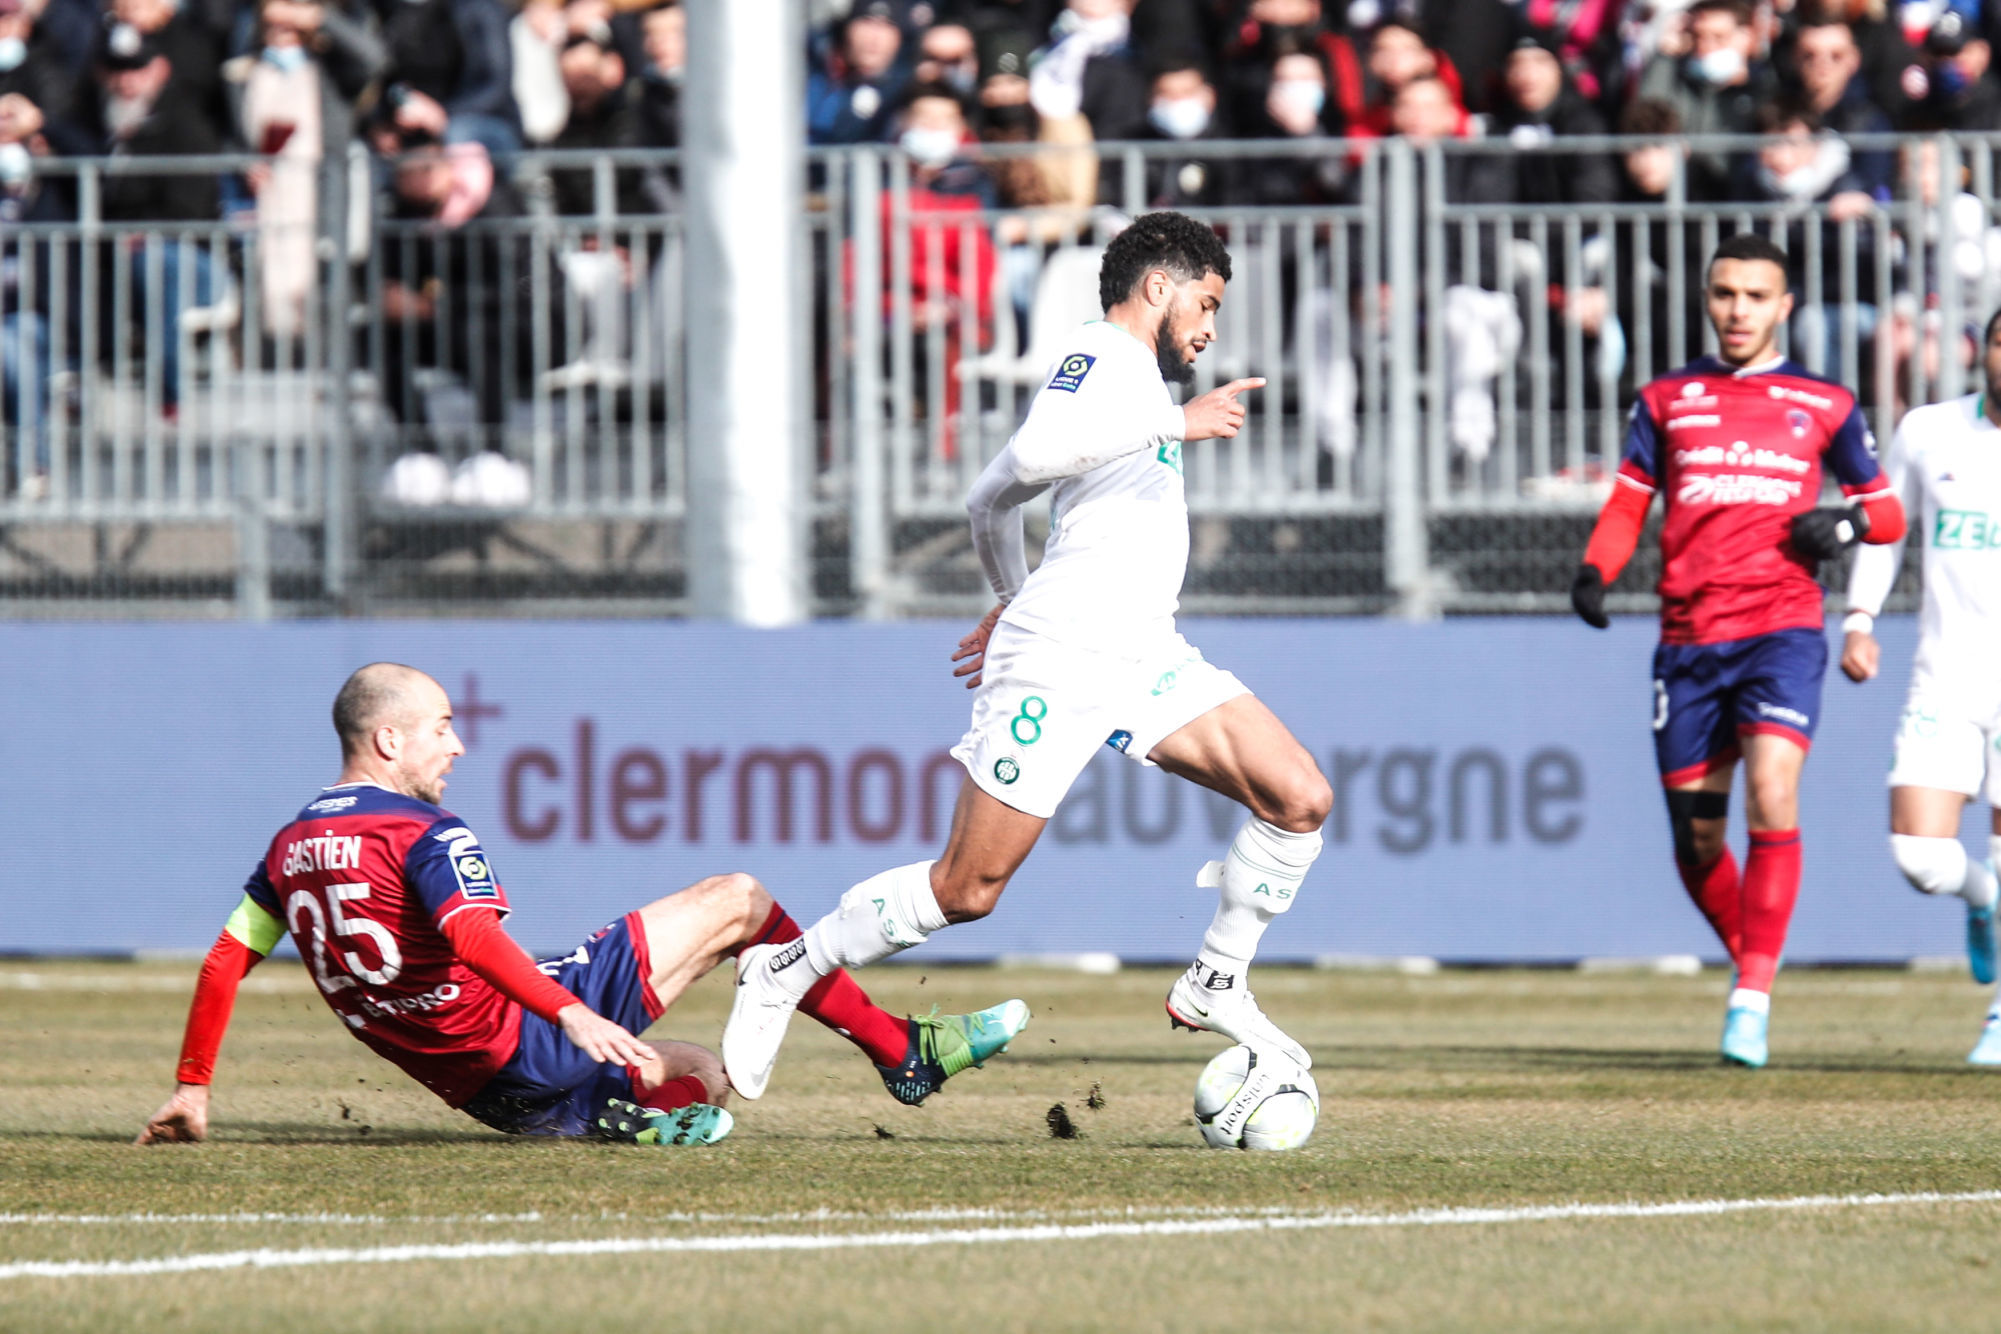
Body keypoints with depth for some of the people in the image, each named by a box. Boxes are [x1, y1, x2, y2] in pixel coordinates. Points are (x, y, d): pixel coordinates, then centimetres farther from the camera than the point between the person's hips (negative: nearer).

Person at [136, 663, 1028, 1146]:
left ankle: (617, 1109, -2)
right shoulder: (428, 835, -14)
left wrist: (191, 1090, 19)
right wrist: (571, 1014, -41)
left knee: (702, 1079, 28)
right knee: (735, 903, 0)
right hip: (520, 1040, -8)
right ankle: (903, 1051, -6)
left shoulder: (290, 847, 11)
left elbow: (224, 962, 12)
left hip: (481, 1090, 8)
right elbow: (471, 936, -31)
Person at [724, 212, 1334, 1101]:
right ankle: (787, 971, 10)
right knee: (967, 889, -7)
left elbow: (990, 502, 33)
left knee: (1300, 798, -7)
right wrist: (1174, 423, -23)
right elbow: (1033, 456, -25)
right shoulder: (1102, 356, -4)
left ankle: (1214, 986, 5)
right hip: (1061, 657, -9)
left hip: (1147, 658, 9)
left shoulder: (1133, 377, 26)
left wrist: (1012, 600, 46)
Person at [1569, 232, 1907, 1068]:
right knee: (1696, 839, 4)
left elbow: (1887, 509, 17)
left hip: (1781, 630, -2)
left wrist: (1848, 524, -6)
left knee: (1771, 798, -22)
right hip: (1688, 638, 2)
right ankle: (1750, 965, 29)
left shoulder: (1822, 405, 10)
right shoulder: (1667, 401, 13)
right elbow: (1628, 503, 13)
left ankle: (1752, 1000, -19)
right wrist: (1595, 573, -6)